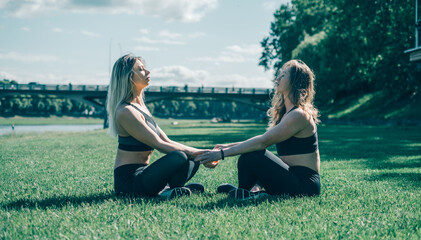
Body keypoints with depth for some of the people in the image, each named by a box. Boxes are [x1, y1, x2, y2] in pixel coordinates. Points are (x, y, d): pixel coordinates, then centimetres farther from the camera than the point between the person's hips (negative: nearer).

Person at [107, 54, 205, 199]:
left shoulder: (140, 107, 15)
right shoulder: (126, 112, -16)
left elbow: (167, 141, 12)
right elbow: (158, 144, -19)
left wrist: (200, 152, 3)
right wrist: (194, 153, -16)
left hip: (141, 174, 10)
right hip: (128, 181, -10)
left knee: (193, 161, 8)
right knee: (179, 157, -29)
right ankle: (165, 192, -6)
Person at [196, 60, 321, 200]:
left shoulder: (299, 115, -17)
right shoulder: (286, 112, 15)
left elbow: (263, 142, -23)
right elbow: (264, 140, 14)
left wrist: (222, 153, -22)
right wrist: (227, 147, 6)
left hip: (305, 184, -10)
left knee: (250, 156, -21)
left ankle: (243, 193, 3)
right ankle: (256, 188, 2)